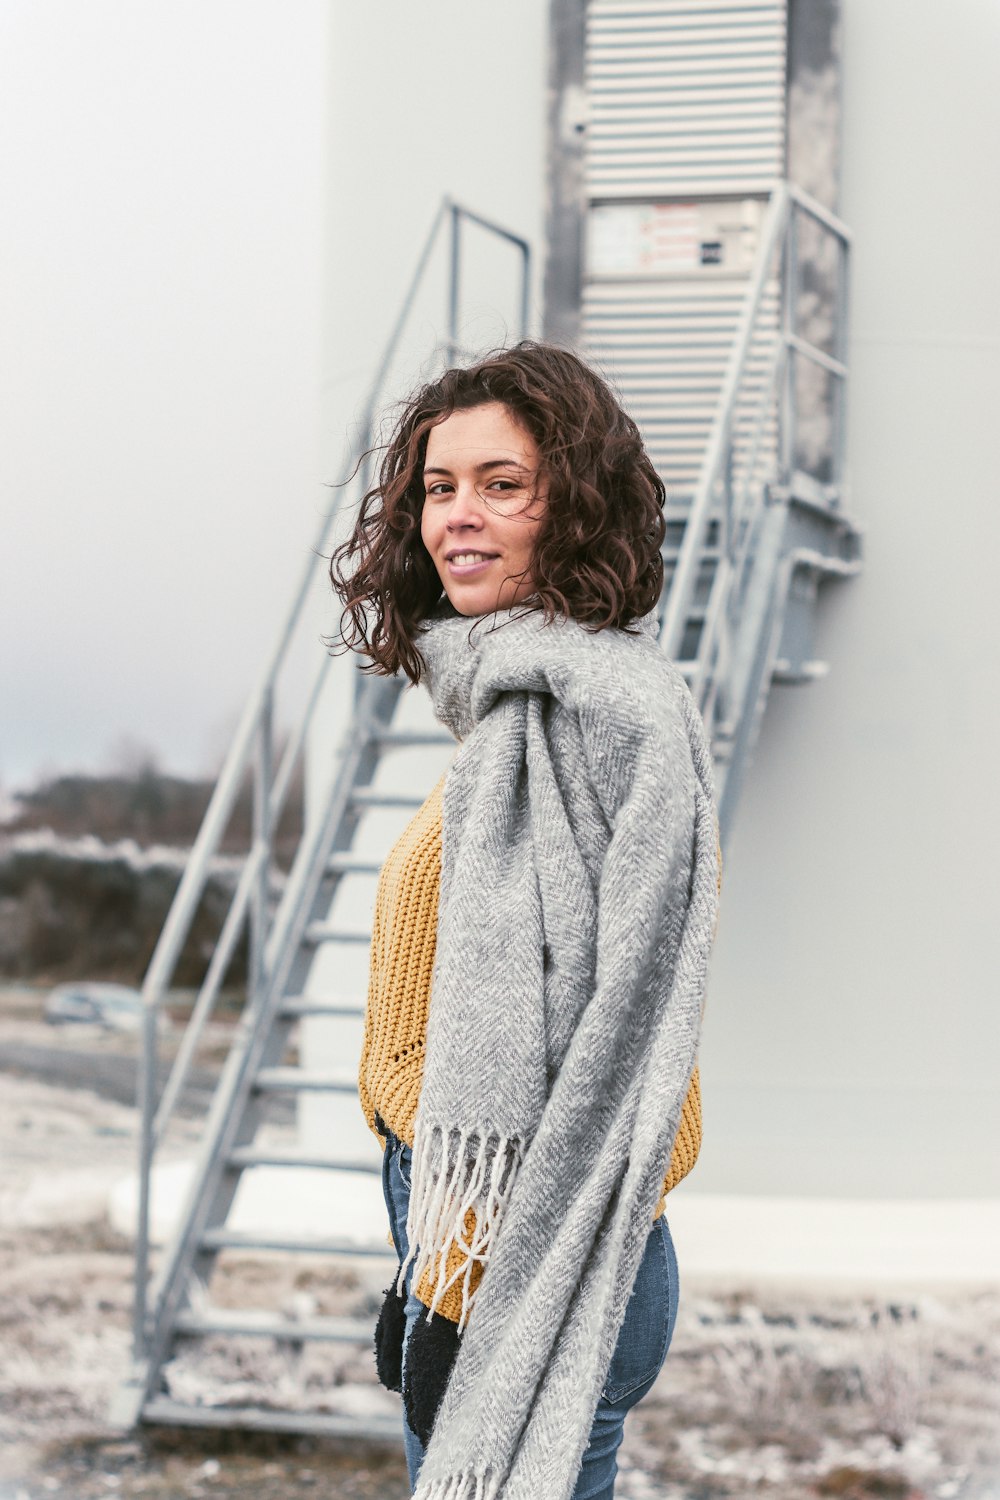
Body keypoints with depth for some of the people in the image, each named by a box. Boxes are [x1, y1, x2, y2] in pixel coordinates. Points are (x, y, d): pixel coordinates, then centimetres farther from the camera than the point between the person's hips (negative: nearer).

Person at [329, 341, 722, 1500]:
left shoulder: (590, 704, -16)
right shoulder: (512, 700, 14)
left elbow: (589, 1037, -21)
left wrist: (458, 1290, -20)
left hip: (537, 1272, -10)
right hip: (470, 1242, 10)